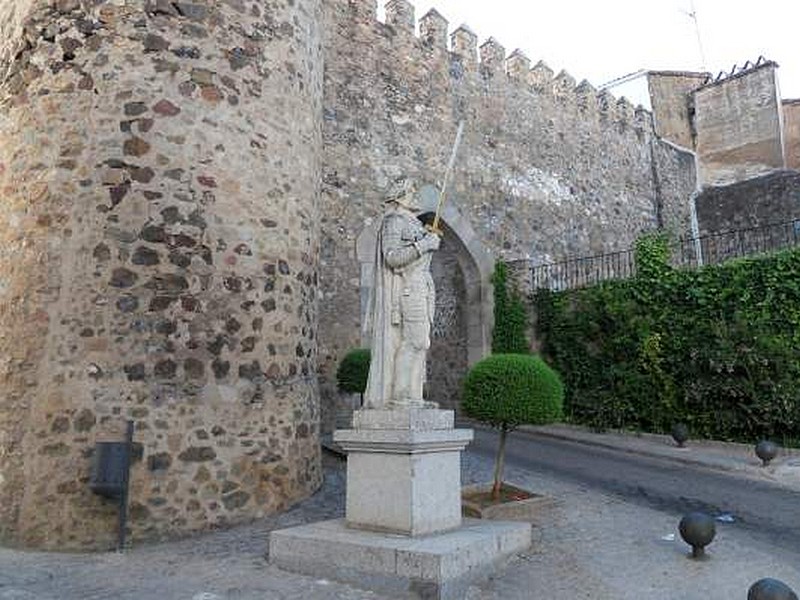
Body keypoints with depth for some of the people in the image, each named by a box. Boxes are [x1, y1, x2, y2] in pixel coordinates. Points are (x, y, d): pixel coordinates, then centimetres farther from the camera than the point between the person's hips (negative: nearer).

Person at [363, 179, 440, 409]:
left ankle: (409, 396, 6)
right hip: (405, 288, -10)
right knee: (414, 341, -15)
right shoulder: (393, 221, -5)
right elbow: (392, 257, -16)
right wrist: (423, 245, -15)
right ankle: (401, 396, -13)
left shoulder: (411, 224, 25)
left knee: (418, 342, 5)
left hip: (418, 289, 10)